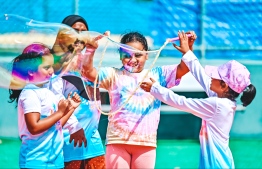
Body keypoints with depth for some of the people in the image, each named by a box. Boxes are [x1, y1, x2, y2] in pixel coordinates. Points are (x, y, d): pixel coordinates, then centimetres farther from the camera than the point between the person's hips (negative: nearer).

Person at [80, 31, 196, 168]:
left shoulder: (157, 74, 10)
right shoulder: (114, 75, 7)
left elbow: (183, 68, 2)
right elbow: (87, 71, -2)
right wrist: (91, 49, -15)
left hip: (146, 142, 1)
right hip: (118, 141, -1)